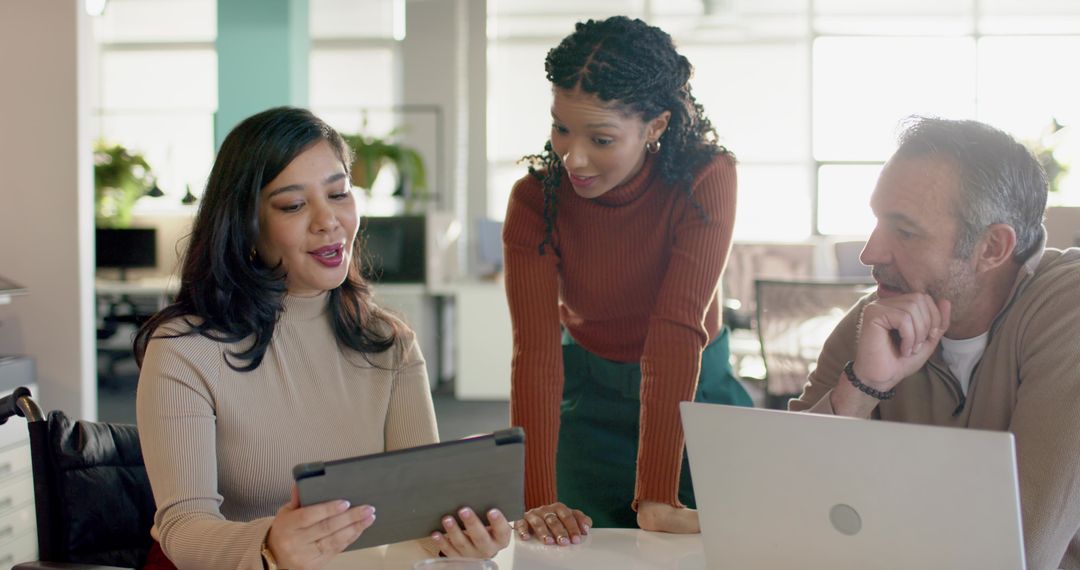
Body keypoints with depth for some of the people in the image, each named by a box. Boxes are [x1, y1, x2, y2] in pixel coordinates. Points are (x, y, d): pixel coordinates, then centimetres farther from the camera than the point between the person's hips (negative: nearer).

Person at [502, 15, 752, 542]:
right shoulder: (535, 200, -20)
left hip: (697, 393, -1)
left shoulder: (705, 181, -26)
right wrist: (538, 500, -37)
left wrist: (656, 498, -38)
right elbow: (535, 352, -26)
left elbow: (677, 333, -33)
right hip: (589, 404, 1)